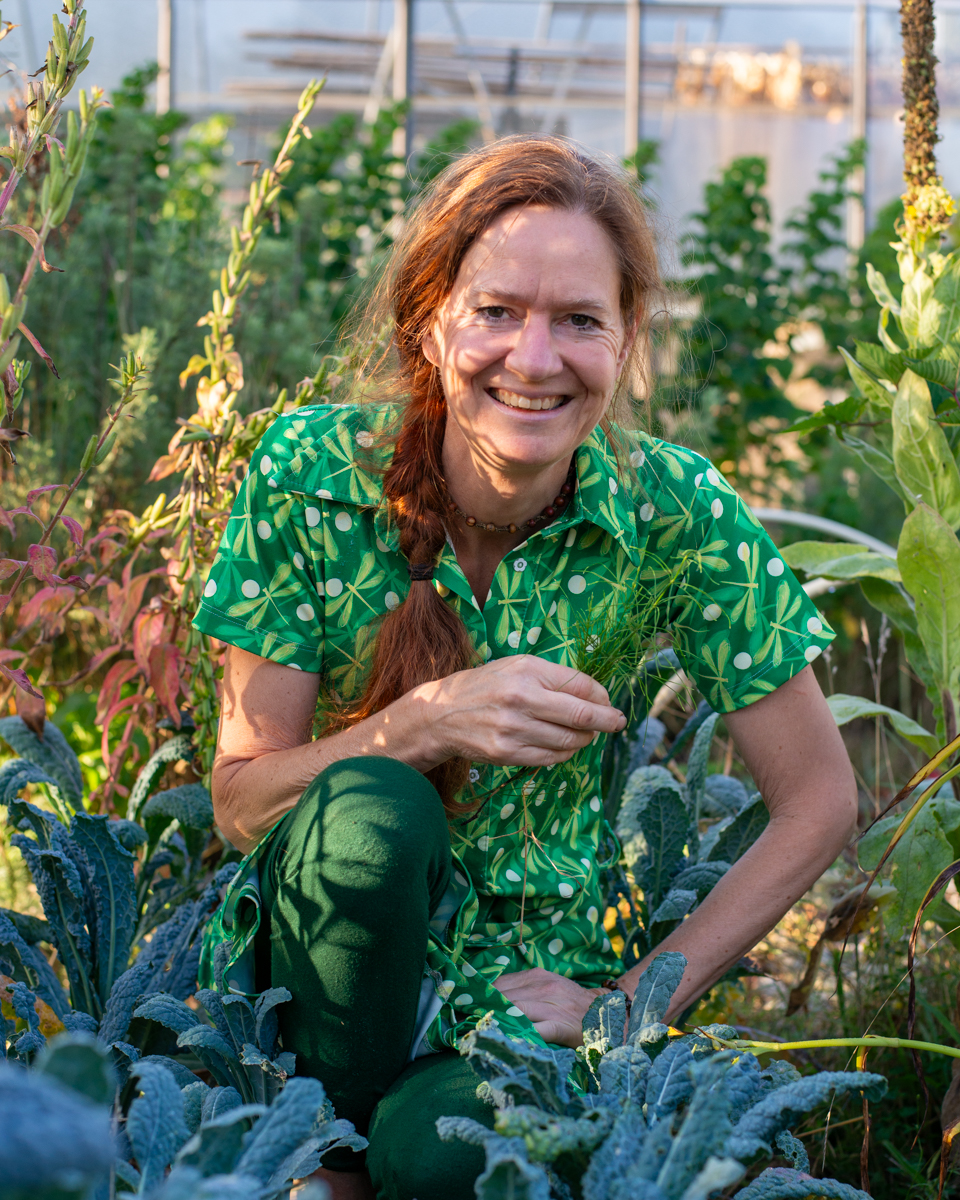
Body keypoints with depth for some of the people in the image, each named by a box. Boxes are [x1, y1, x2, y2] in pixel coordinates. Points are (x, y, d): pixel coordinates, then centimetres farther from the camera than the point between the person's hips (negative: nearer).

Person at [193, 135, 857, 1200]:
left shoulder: (673, 512, -13)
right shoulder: (311, 475, -14)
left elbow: (818, 803, -5)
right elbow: (240, 798, -12)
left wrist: (634, 1004, -11)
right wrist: (428, 721, -30)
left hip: (529, 972, -1)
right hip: (325, 959, 1)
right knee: (369, 812, -33)